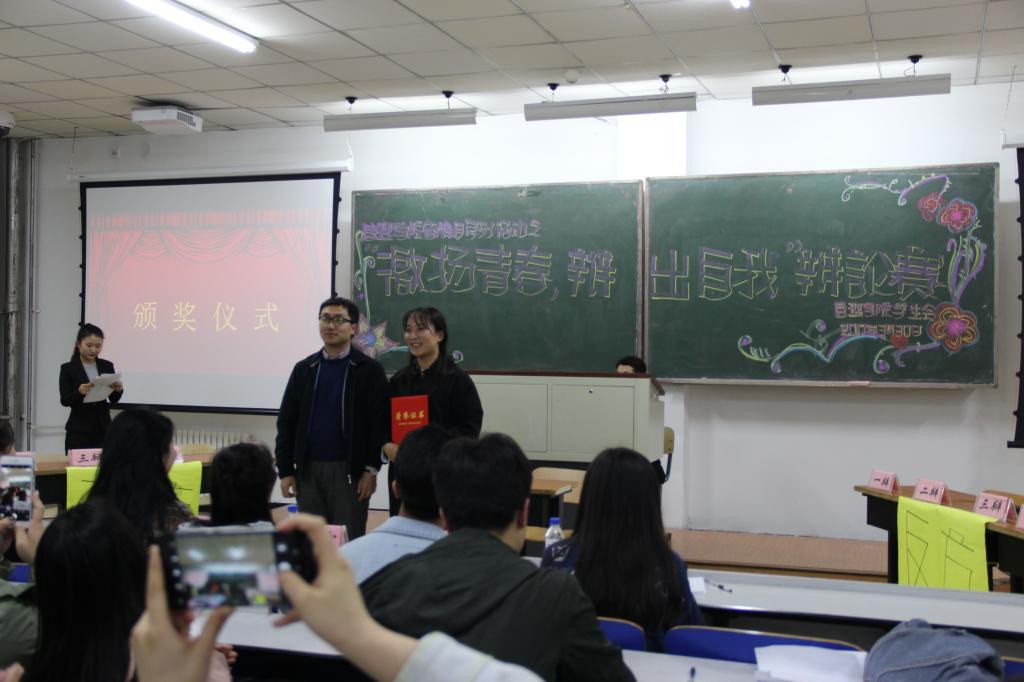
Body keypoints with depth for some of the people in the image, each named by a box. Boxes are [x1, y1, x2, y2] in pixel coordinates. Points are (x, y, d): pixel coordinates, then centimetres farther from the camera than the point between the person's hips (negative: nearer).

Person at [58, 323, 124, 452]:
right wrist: (79, 392, -26)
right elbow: (65, 400, -7)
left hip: (103, 427, 2)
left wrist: (118, 390, -14)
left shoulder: (107, 366, 7)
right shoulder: (68, 368, -2)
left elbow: (113, 399, 7)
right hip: (78, 429, -2)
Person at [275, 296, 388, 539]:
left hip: (349, 470, -4)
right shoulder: (304, 369, 9)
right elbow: (286, 422, 9)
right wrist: (285, 470, 3)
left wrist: (371, 469, -12)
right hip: (308, 469, 4)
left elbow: (379, 423, -6)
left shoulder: (369, 370, -3)